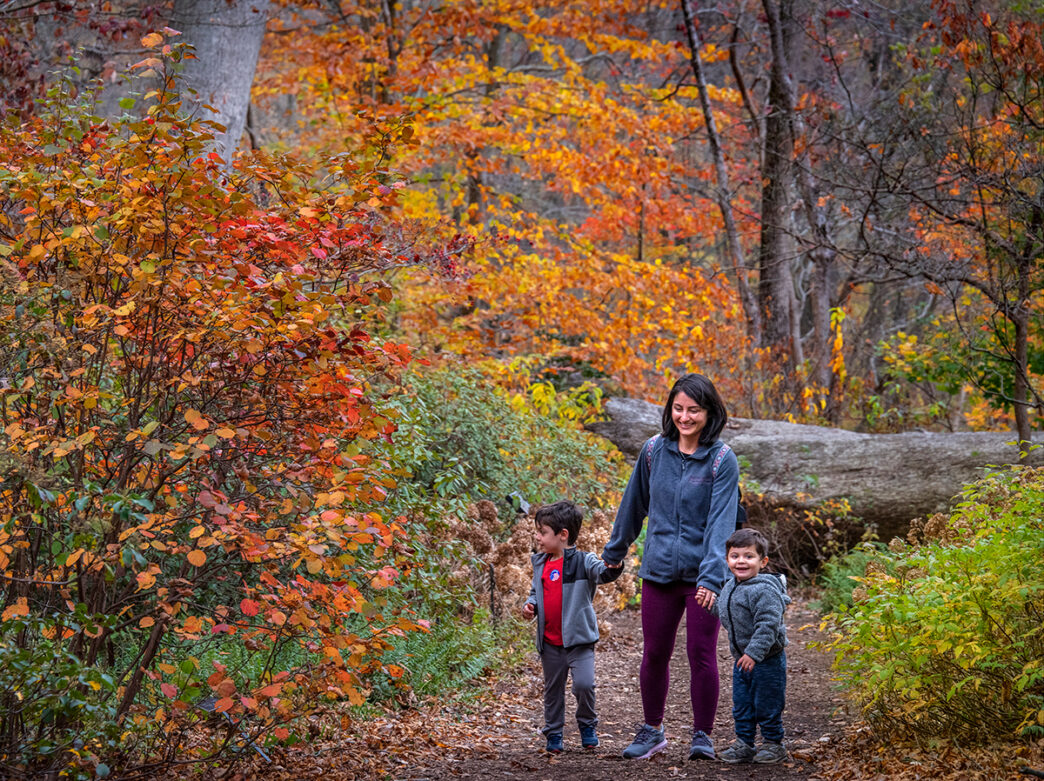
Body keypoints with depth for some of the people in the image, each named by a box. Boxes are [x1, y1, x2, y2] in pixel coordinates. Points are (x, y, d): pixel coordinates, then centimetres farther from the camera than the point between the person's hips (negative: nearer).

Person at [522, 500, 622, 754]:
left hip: (578, 639, -5)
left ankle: (587, 724, 9)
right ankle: (553, 734, 27)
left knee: (584, 684, -16)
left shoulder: (582, 562, -9)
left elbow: (603, 573, -26)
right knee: (552, 689, 14)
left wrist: (613, 566, -48)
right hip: (550, 642, 5)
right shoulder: (540, 564, 8)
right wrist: (530, 605, -1)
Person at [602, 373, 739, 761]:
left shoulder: (722, 460, -10)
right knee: (654, 654, 9)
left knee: (701, 655, -1)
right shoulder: (654, 451, 2)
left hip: (702, 575, -3)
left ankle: (702, 735, 14)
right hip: (659, 571, 3)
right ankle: (651, 730, 27)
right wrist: (614, 551, 24)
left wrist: (712, 575, -26)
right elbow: (634, 504, 15)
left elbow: (721, 522, -17)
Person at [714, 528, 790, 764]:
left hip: (767, 661, -8)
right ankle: (743, 744, 23)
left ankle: (773, 744, 18)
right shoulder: (729, 588, 6)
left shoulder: (764, 590, -23)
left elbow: (768, 625, -28)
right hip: (742, 659, 8)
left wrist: (754, 652, -31)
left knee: (766, 705, 3)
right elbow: (723, 614, 25)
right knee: (741, 705, 13)